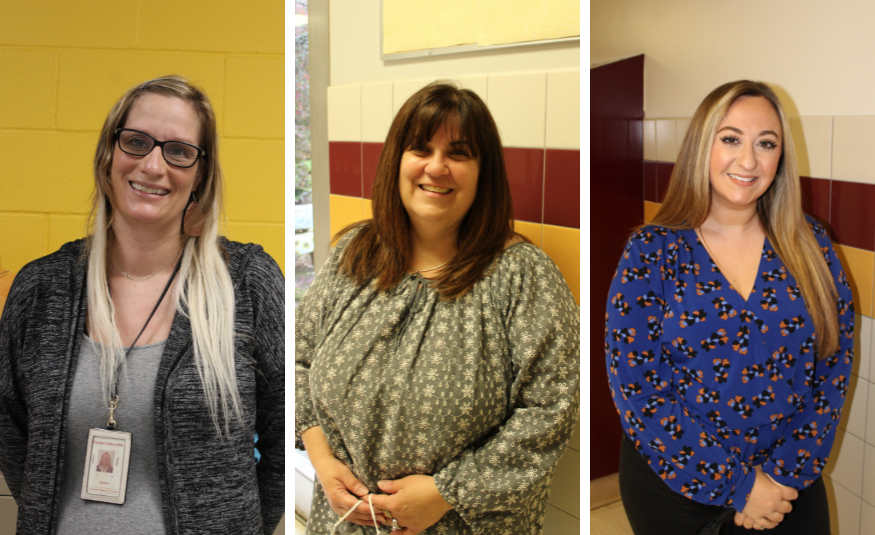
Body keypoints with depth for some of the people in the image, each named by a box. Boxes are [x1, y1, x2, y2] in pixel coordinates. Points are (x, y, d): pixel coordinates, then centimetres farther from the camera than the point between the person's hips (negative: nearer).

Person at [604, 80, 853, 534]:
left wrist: (787, 472, -11)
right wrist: (735, 486, -15)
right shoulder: (651, 252, -11)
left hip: (791, 483, 2)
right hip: (672, 481, -2)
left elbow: (834, 365, -1)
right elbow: (634, 388, -15)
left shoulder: (810, 245, -3)